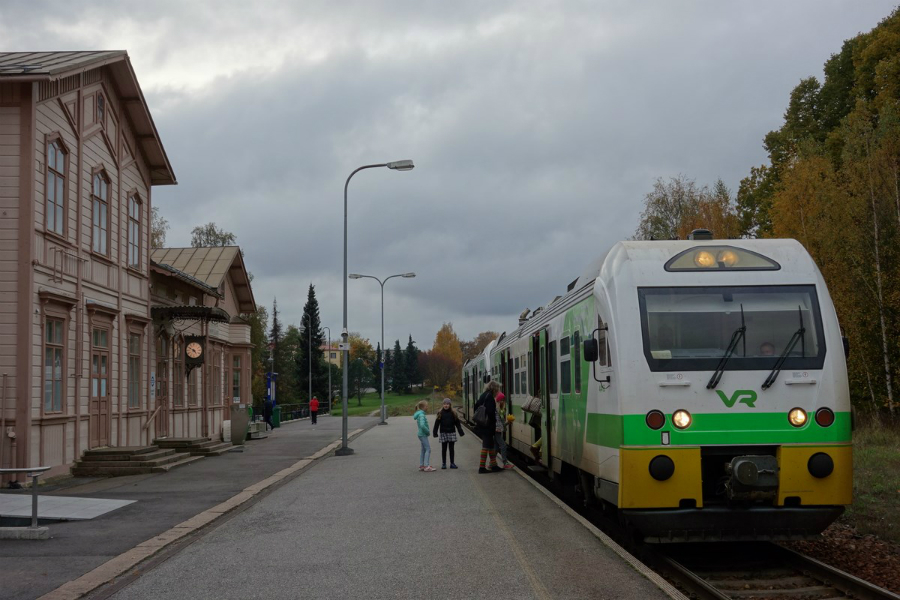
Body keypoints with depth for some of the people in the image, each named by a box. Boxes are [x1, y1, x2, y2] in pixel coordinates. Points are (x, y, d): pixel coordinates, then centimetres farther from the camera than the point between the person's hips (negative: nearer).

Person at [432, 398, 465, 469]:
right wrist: (435, 432, -5)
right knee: (444, 449, 5)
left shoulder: (453, 413, 3)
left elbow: (457, 423, 5)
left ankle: (452, 463, 11)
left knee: (451, 449, 5)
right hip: (443, 433, -1)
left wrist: (461, 432, 2)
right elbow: (437, 423, 0)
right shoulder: (440, 413, 1)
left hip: (451, 433, 1)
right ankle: (443, 464, 10)